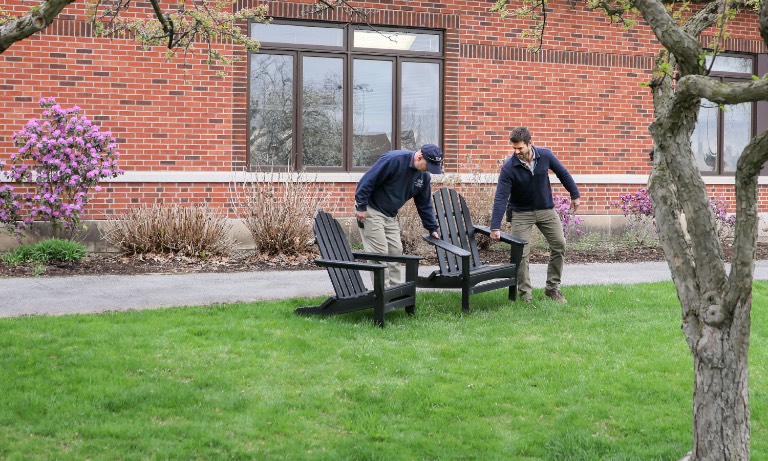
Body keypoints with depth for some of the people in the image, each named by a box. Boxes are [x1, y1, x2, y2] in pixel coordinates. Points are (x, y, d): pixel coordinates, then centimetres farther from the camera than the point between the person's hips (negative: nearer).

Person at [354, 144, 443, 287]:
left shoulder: (424, 176, 1)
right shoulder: (394, 160, -25)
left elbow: (425, 204, 12)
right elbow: (367, 180, -24)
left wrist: (432, 228, 12)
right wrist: (361, 207, -22)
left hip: (390, 215, 8)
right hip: (371, 210, -8)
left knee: (396, 250, 6)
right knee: (380, 252, -11)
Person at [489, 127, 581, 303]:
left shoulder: (545, 155, -14)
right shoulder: (509, 167, -21)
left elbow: (563, 174, 3)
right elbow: (500, 198, -24)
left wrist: (575, 195, 10)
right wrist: (495, 227, -28)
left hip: (546, 209, 3)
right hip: (521, 213, -3)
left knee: (559, 246, 1)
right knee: (521, 254, -7)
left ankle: (552, 288, 15)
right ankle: (524, 295, 5)